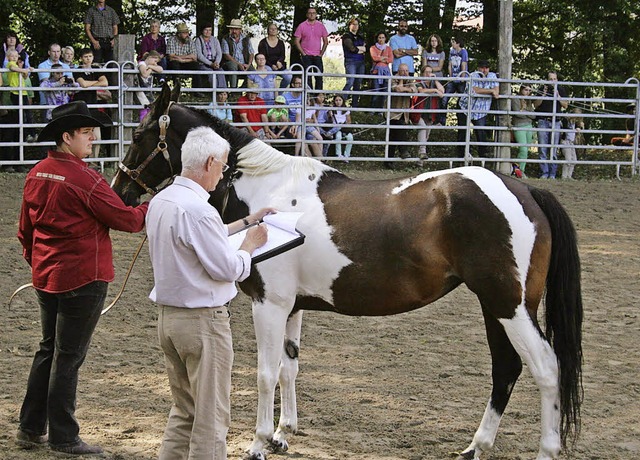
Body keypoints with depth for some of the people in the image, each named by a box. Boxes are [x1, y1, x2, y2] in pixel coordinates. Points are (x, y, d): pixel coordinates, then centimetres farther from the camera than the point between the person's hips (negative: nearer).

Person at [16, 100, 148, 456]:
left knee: (49, 350, 18)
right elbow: (124, 219, -13)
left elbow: (25, 229, 15)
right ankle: (63, 437, 7)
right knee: (68, 356, 0)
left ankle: (31, 429, 23)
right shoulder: (84, 178, -19)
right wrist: (151, 209, 5)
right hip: (82, 277, -8)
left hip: (45, 277, 8)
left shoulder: (37, 174, 6)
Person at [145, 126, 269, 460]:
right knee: (211, 416, 0)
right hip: (203, 320, -9)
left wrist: (246, 222, 26)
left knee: (184, 409, 19)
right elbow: (228, 269, -19)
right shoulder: (197, 209, -24)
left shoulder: (160, 202, 7)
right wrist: (250, 245, -1)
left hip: (167, 317, 9)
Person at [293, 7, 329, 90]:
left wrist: (321, 53, 2)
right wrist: (303, 53, -6)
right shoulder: (302, 26, 1)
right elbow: (296, 41, 0)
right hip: (306, 56, -2)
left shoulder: (321, 26, 7)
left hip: (317, 56, 2)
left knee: (319, 77, -1)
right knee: (307, 77, -2)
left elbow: (325, 41, 11)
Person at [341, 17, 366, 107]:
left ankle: (355, 105, 5)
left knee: (358, 84, 3)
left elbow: (365, 49, 6)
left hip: (360, 62, 6)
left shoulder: (360, 37, 20)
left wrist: (357, 48, -7)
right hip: (350, 62, -6)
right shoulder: (346, 36, 1)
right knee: (350, 82, -20)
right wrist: (361, 49, 2)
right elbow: (352, 48, -12)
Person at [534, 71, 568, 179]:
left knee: (554, 149, -2)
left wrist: (558, 95, -10)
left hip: (555, 122, 0)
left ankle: (552, 173, 1)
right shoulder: (542, 89, 8)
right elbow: (536, 105, 4)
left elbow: (565, 105, 3)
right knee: (542, 149, -4)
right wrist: (543, 94, -9)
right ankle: (544, 173, -1)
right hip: (543, 122, 0)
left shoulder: (561, 90, 9)